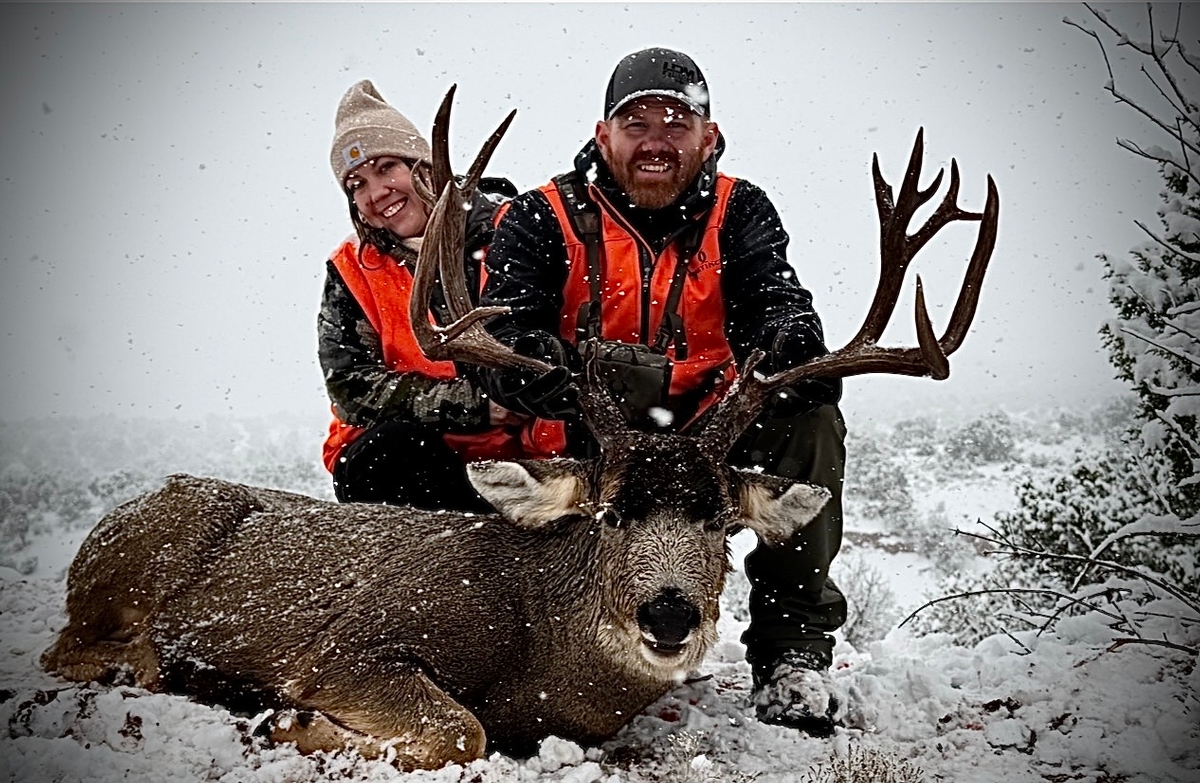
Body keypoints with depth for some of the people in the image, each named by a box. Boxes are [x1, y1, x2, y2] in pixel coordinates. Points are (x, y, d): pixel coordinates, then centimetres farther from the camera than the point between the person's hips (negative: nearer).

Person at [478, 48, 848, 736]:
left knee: (809, 417, -25)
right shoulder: (543, 221, -4)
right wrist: (579, 380, -43)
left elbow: (776, 299, -15)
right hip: (588, 451, -2)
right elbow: (501, 335, -20)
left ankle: (793, 644, -15)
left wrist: (789, 341, -42)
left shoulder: (739, 213, 4)